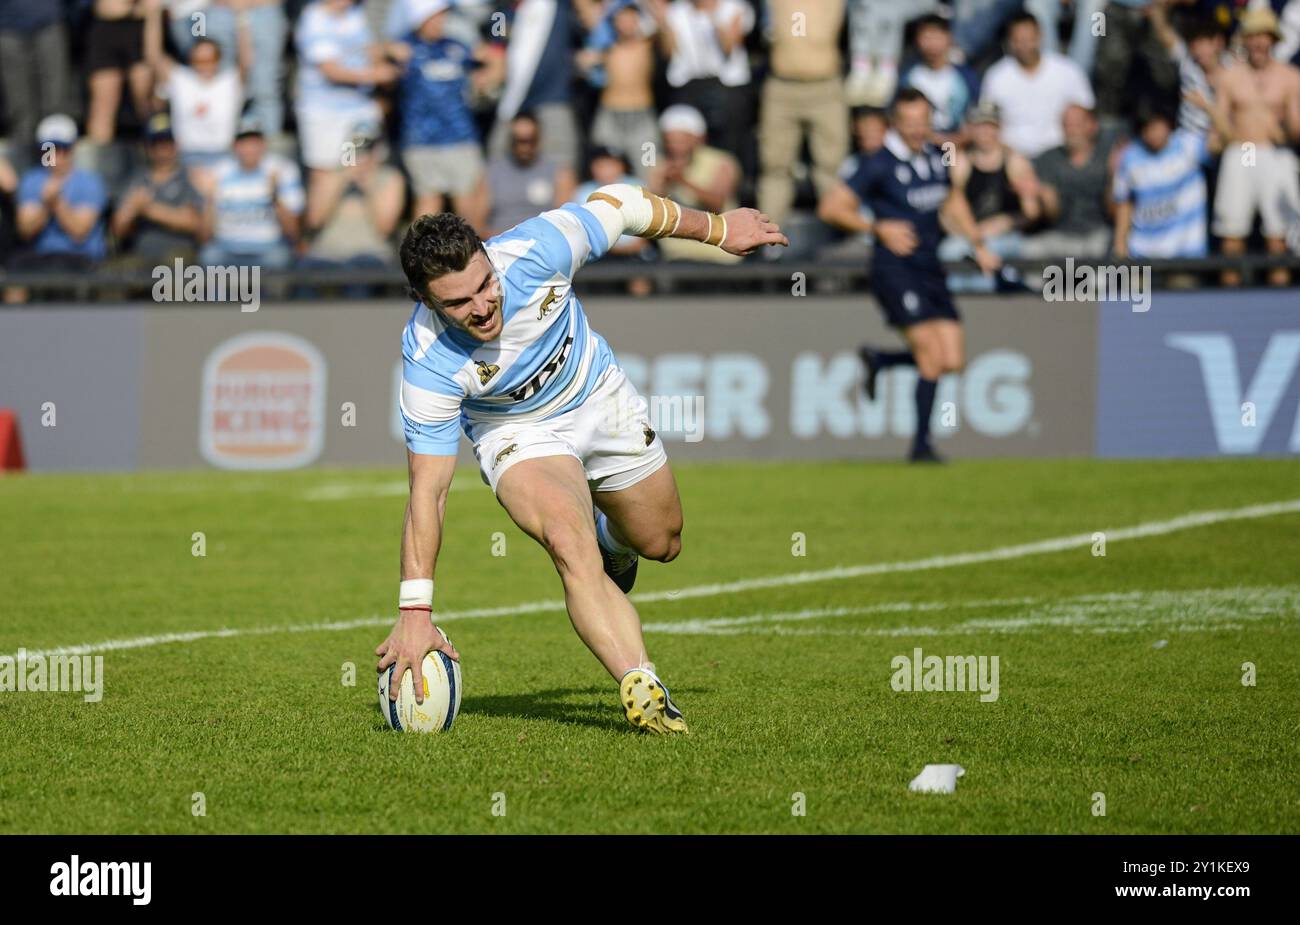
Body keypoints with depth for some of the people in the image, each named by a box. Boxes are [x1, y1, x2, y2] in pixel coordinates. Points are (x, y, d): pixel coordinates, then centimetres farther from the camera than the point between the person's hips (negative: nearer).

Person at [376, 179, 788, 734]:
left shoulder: (534, 249, -33)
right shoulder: (429, 364, -36)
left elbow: (618, 205, -13)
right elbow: (428, 492, -33)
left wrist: (716, 228, 2)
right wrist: (414, 613, -38)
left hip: (600, 398, 4)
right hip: (518, 434, -3)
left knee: (661, 543, 18)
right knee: (571, 546, -31)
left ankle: (611, 540, 53)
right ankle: (641, 685, -38)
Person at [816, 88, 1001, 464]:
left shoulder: (934, 158, 8)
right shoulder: (879, 165, -11)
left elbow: (952, 200, 28)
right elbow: (830, 208, -10)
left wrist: (977, 244, 21)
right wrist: (879, 227, -16)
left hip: (931, 270, 7)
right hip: (896, 272, -7)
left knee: (952, 361, 0)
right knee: (932, 357, -15)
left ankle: (878, 360, 26)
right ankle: (921, 444, -1)